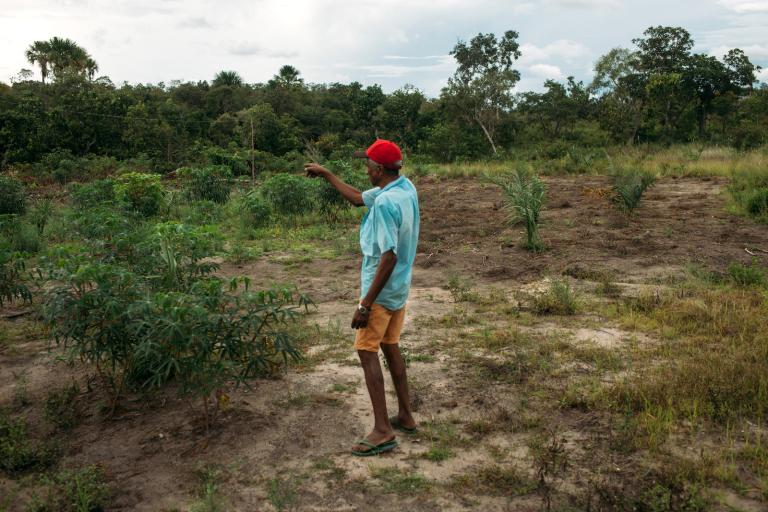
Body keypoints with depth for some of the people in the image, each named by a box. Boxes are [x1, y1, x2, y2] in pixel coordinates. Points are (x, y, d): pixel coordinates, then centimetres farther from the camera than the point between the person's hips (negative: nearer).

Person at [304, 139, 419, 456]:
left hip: (382, 291, -9)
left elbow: (389, 257, -28)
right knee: (390, 347, 18)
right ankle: (405, 416, 27)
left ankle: (383, 430, -1)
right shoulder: (405, 188, 4)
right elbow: (358, 199, 19)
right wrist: (326, 174, 23)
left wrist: (366, 304, -25)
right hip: (400, 288, 9)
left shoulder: (385, 203, -25)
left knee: (367, 352, -3)